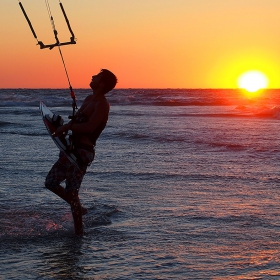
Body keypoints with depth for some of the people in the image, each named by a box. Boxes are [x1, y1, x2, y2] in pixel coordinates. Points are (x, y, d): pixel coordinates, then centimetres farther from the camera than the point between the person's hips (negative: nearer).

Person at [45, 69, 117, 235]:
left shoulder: (102, 104, -14)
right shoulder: (89, 100, 15)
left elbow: (89, 127, -26)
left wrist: (67, 127, -19)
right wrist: (63, 129, 1)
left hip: (82, 153, -10)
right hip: (72, 150, 10)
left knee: (71, 191, -9)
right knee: (51, 183, 13)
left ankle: (79, 231, 2)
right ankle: (79, 209, 26)